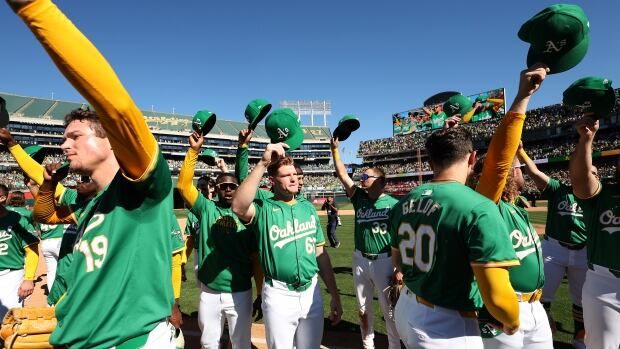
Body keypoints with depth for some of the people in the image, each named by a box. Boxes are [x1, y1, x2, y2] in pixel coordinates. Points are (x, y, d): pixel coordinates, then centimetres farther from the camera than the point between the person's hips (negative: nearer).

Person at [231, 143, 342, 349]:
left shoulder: (308, 208, 5)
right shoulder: (264, 208, -8)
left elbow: (320, 253, 8)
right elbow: (239, 207, -33)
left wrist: (335, 296, 8)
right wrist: (262, 164, -33)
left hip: (311, 292, 4)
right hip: (279, 295, -4)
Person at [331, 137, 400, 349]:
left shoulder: (393, 204, -8)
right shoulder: (359, 198, 3)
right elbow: (342, 175, -1)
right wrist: (335, 149, -6)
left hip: (384, 260, -4)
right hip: (360, 260, 4)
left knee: (389, 309, 8)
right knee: (363, 307, 17)